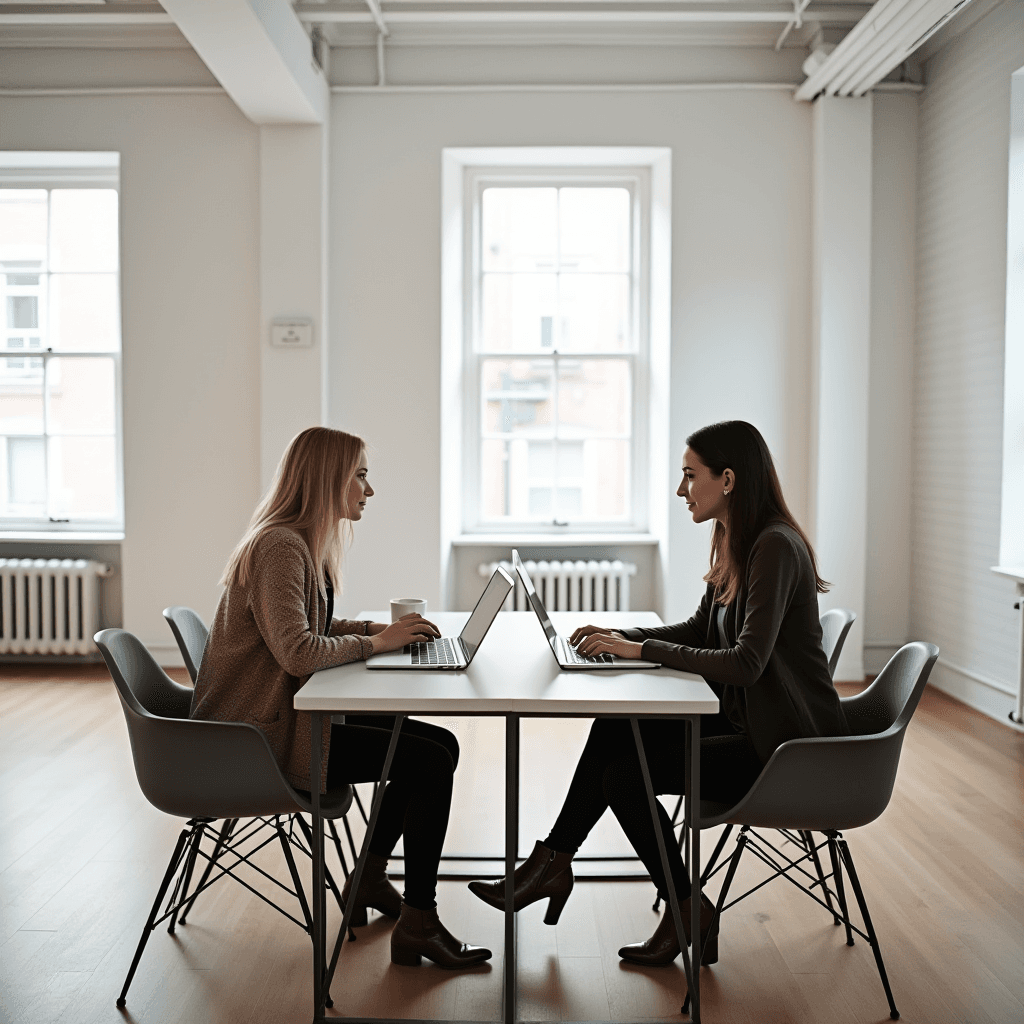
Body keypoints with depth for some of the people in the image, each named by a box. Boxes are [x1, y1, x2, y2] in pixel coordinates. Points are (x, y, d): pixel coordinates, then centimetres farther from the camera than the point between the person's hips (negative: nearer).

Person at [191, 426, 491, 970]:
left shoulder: (305, 543, 12)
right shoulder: (280, 546, -20)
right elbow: (298, 652, -29)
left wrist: (385, 627, 5)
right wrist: (377, 641, -15)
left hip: (285, 714, 10)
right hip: (262, 736, -10)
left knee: (437, 742, 7)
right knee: (432, 757, -15)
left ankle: (369, 882, 19)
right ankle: (417, 926, -3)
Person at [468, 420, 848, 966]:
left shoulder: (775, 547, -22)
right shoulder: (739, 544, 8)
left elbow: (746, 663, -29)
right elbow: (699, 629, 17)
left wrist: (643, 649, -22)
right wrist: (621, 636, 3)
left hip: (791, 748, -9)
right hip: (749, 721, 9)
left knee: (626, 776, -12)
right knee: (615, 728, -2)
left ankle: (689, 915, 7)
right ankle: (552, 864, 5)